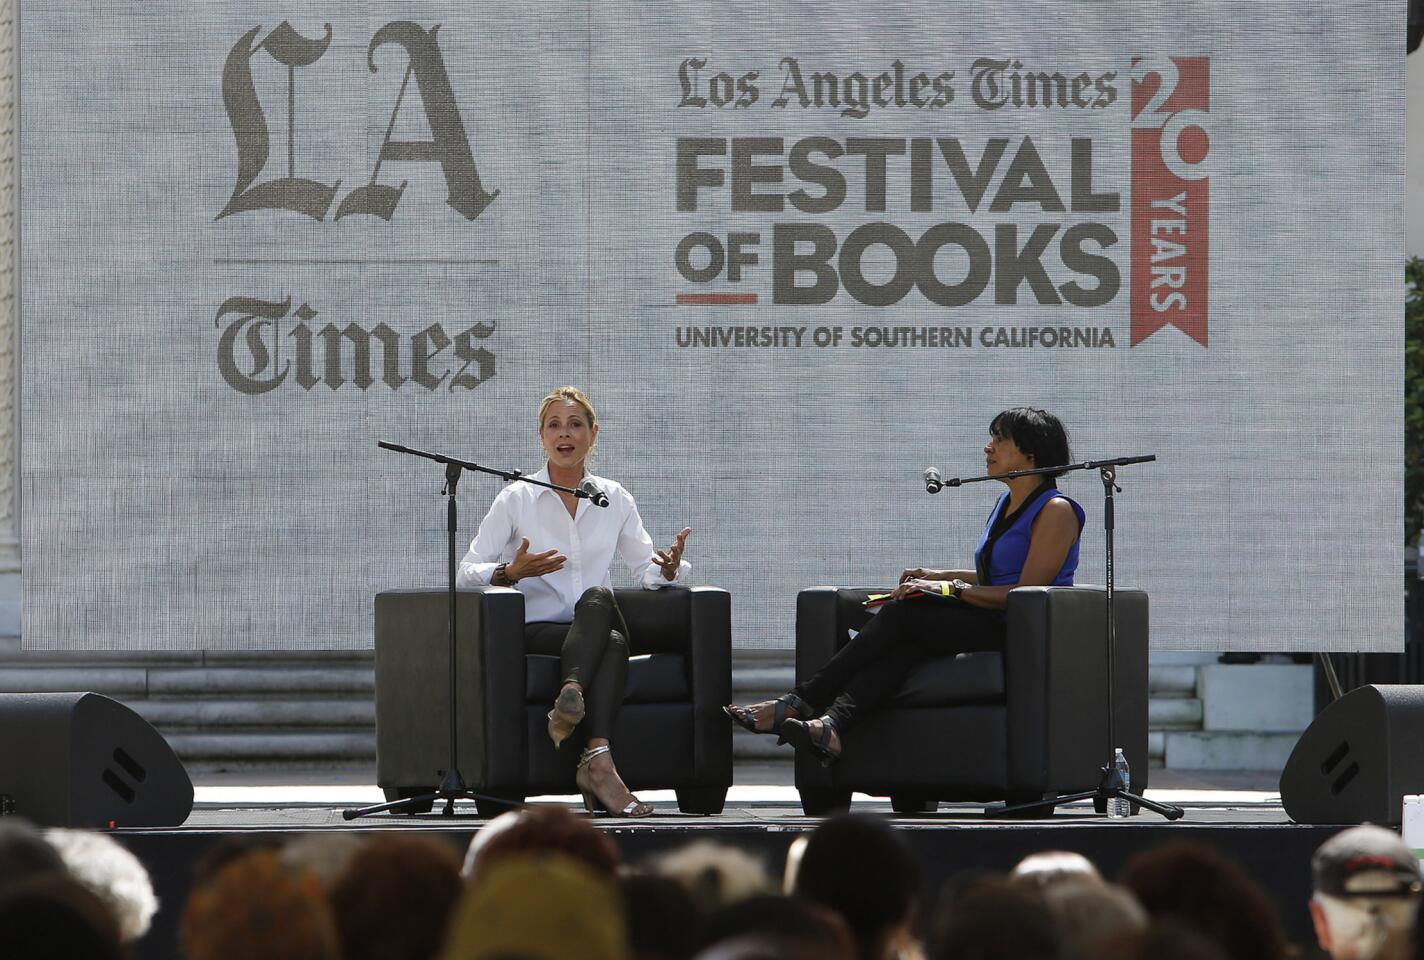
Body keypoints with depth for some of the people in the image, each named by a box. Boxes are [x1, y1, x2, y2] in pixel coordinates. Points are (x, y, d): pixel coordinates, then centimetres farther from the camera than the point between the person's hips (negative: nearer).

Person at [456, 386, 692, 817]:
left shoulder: (614, 499, 15)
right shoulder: (516, 499, 6)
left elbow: (646, 571, 14)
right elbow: (467, 573, 2)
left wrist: (668, 568, -11)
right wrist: (511, 572, -18)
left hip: (594, 630, 2)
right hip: (535, 631, -2)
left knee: (597, 598, -36)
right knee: (612, 641, -35)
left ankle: (570, 699, -54)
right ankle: (599, 762, -51)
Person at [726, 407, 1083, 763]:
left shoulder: (1055, 510, -7)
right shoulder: (1006, 504, 22)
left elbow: (1027, 592, -16)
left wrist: (950, 589, -19)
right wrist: (936, 576, 16)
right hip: (990, 628, 8)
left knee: (902, 614, -22)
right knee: (904, 643, -24)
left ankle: (801, 702, -24)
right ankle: (831, 724, -46)